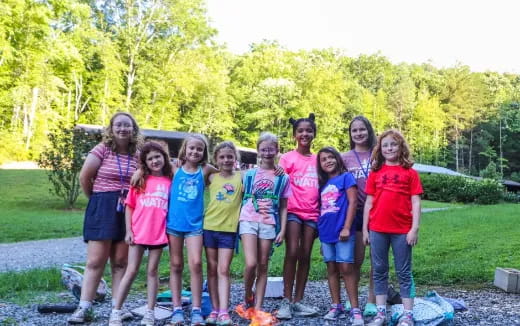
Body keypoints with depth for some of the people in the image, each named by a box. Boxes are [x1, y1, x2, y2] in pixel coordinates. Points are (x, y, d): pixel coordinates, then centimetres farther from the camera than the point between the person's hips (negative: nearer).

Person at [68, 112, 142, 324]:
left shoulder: (137, 154, 5)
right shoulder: (102, 150, -6)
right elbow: (84, 177, -4)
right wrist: (97, 199, 7)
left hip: (128, 210, 3)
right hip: (103, 208, -3)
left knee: (121, 262, 8)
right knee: (96, 261, -2)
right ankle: (84, 307, 4)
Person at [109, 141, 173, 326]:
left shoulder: (170, 182, 2)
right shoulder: (140, 180, 2)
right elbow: (129, 207, 4)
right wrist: (128, 230, -2)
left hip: (158, 235, 0)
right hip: (138, 233, 0)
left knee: (152, 271, 8)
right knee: (131, 271, 2)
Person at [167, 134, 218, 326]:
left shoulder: (205, 170, 2)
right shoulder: (175, 170, 2)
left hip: (194, 224, -1)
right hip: (174, 223, 1)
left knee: (196, 264, -9)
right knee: (176, 266, 7)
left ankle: (196, 310, -1)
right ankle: (177, 309, 13)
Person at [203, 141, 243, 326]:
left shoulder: (241, 177, 0)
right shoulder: (212, 178, 4)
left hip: (229, 229, -2)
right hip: (210, 227, 2)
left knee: (223, 270, -5)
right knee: (212, 269, 7)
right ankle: (215, 309, 15)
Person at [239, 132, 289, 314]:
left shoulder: (282, 178, 7)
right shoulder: (249, 174, 8)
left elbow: (283, 207, 8)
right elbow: (242, 198, 12)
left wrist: (282, 230, 0)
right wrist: (237, 221, 5)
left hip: (268, 224, 1)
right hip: (249, 221, -1)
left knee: (263, 266, 4)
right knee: (251, 264, -14)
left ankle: (258, 308, 12)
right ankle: (248, 298, 12)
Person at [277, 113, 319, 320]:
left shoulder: (318, 160, 13)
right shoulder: (288, 158, 2)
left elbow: (321, 188, 17)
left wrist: (322, 213, 9)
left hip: (312, 213, 4)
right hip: (293, 211, -3)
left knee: (305, 256, 4)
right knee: (292, 253, -12)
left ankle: (298, 301, 10)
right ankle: (286, 301, -5)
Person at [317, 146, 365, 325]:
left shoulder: (346, 177, -1)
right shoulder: (323, 183, 16)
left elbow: (352, 202, -9)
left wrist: (347, 227, -15)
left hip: (342, 231, -6)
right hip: (326, 232, 6)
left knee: (346, 269, -6)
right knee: (332, 269, 10)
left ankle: (355, 310, -1)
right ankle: (336, 306, 18)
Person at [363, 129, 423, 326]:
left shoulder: (410, 173, 2)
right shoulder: (375, 173, 8)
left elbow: (416, 203, -1)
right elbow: (369, 202, 9)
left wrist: (415, 228, -9)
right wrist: (365, 229, 6)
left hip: (402, 230, -2)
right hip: (377, 229, 3)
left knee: (404, 272, 5)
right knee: (379, 271, 8)